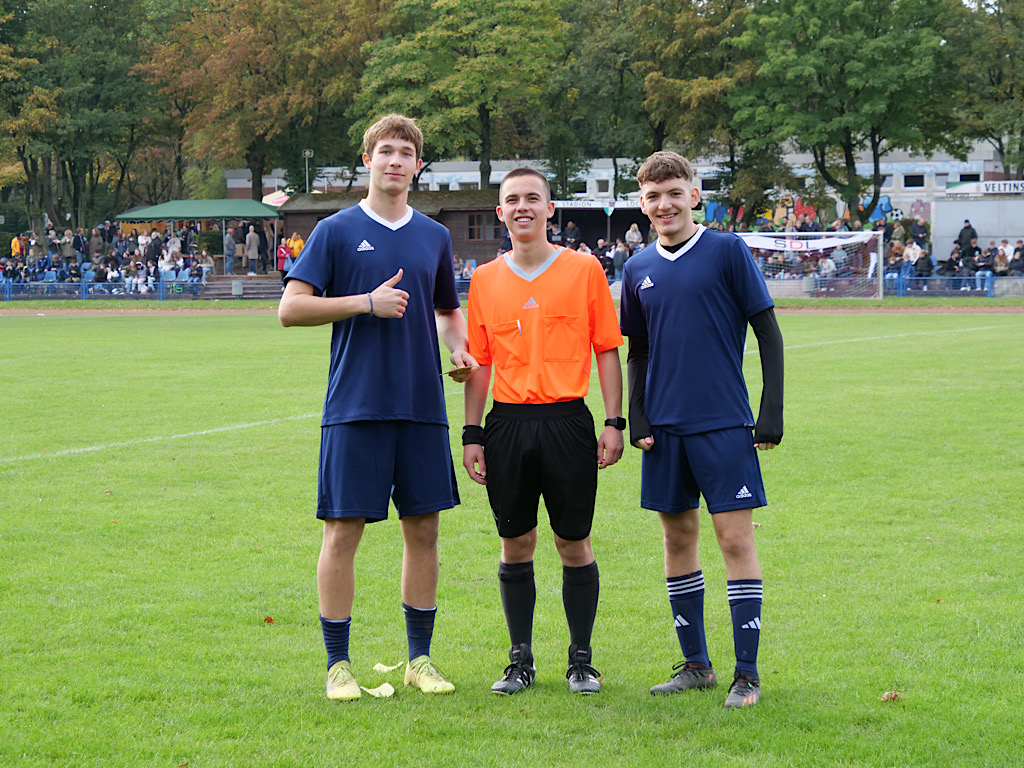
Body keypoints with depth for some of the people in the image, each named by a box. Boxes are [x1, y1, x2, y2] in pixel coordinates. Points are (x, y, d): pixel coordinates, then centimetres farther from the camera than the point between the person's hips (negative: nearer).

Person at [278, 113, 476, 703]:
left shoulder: (435, 236, 13)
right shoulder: (336, 231, 0)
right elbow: (291, 308, -6)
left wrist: (461, 348, 5)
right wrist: (367, 303, -13)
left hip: (423, 405, 4)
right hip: (356, 406, -4)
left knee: (424, 528, 6)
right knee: (343, 530, -3)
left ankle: (421, 659, 17)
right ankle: (339, 664, 6)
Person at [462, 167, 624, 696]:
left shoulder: (584, 269, 1)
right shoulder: (485, 280, 8)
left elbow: (607, 349, 3)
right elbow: (478, 361, 11)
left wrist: (614, 422, -4)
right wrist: (471, 434, 5)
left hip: (566, 420, -2)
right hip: (507, 424, 2)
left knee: (574, 543, 2)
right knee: (515, 544, 6)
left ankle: (581, 660, 13)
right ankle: (520, 661, 15)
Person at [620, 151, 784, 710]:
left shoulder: (727, 251, -3)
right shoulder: (638, 270, 10)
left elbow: (768, 333, -2)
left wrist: (771, 414, -8)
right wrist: (637, 421, 6)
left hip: (724, 425, -5)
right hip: (665, 428, 5)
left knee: (736, 538, -7)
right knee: (678, 538, 9)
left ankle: (747, 673, -2)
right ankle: (695, 664, 20)